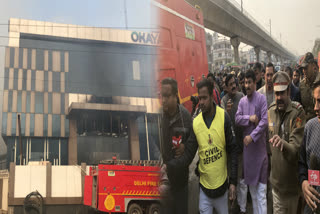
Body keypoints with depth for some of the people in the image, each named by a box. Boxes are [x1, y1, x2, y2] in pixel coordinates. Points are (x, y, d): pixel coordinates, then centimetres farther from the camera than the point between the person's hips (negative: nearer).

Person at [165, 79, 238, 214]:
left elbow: (233, 150, -5)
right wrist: (168, 166, -22)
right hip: (204, 186, 1)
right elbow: (187, 156, -5)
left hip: (222, 184, -1)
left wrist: (233, 182, -7)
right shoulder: (196, 123, -6)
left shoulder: (224, 117, -9)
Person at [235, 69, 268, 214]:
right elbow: (237, 119, 0)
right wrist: (249, 118, -15)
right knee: (251, 184, 13)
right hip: (247, 146, 5)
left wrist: (252, 136, -19)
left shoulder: (262, 99, -6)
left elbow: (265, 121, -14)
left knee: (261, 189, -5)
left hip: (260, 145, -5)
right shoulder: (242, 101, 9)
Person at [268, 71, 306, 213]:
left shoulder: (298, 113, -16)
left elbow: (296, 149, -25)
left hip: (292, 182, -4)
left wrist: (283, 144, -43)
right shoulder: (270, 111, 1)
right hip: (276, 180, 4)